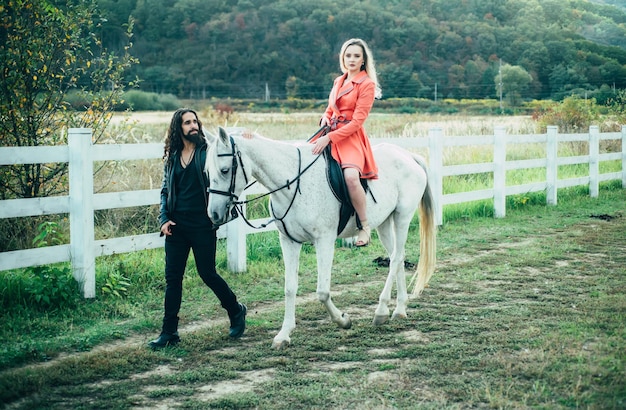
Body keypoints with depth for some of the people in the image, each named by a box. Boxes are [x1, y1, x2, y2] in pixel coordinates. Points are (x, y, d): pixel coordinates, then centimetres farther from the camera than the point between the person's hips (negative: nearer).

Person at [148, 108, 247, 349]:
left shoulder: (207, 151, -3)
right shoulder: (172, 156, 9)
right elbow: (165, 190, 14)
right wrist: (164, 218, 1)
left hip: (202, 224, -4)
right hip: (176, 225, 4)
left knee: (207, 273, 4)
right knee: (172, 277, 2)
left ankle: (236, 311, 28)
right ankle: (169, 332, 8)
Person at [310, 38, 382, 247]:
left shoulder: (367, 84, -5)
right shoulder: (338, 81, 17)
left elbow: (357, 121, -12)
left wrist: (329, 138, -20)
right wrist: (325, 119, 3)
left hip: (351, 136, -7)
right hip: (331, 133, 8)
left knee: (351, 176, -33)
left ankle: (365, 226, -17)